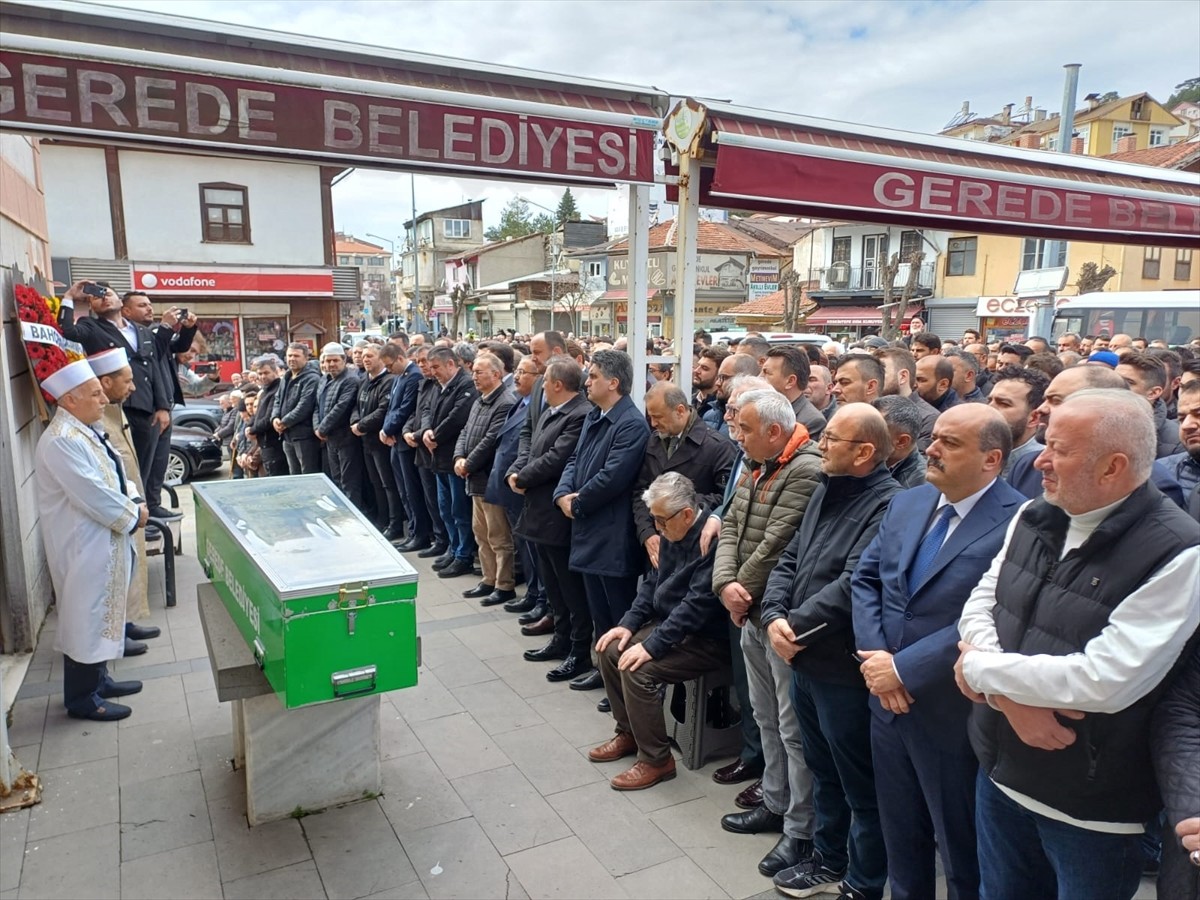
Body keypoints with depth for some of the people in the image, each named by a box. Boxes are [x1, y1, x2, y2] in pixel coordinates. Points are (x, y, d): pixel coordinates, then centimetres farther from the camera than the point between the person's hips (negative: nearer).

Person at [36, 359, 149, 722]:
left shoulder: (85, 431, 9)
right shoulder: (61, 440, -23)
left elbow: (115, 474, 16)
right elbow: (93, 495, -26)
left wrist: (135, 501, -1)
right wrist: (133, 516, -14)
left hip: (104, 540, 10)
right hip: (82, 545, -10)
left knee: (100, 611, 19)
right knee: (84, 617, 1)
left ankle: (97, 679, 33)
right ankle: (81, 697, 14)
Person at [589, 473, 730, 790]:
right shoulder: (673, 533, 3)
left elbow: (697, 605, -30)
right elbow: (653, 581, 12)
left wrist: (652, 645, -27)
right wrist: (629, 623, 1)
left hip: (707, 639, -9)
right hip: (670, 623, 10)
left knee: (637, 669, -24)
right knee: (611, 651, 1)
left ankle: (657, 760, -6)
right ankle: (628, 732, 19)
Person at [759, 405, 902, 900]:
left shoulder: (888, 505, -20)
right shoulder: (826, 491, 9)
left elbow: (852, 586, -26)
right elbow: (789, 560, 8)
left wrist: (796, 626, -16)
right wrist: (774, 617, -7)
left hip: (844, 667, -8)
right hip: (805, 659, 9)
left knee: (859, 783, 11)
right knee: (822, 768, 25)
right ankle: (828, 856, 44)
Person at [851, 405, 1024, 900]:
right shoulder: (907, 503, 4)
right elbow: (865, 579, 5)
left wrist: (904, 668, -20)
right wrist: (873, 655, -10)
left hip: (953, 716, -6)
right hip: (887, 700, 6)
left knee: (963, 854, 17)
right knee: (900, 838, 25)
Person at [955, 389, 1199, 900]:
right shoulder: (1034, 518, -1)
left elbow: (1104, 681, -28)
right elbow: (979, 605, 0)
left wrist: (981, 668, -17)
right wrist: (1009, 693, -17)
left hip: (1090, 806, -5)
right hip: (1000, 772, 6)